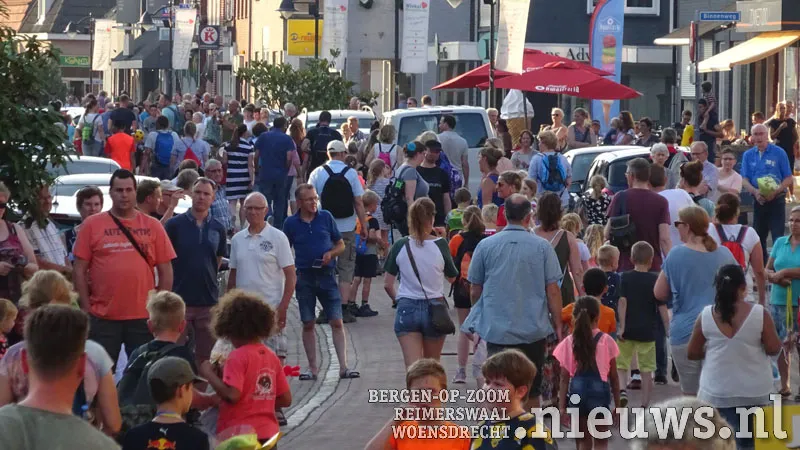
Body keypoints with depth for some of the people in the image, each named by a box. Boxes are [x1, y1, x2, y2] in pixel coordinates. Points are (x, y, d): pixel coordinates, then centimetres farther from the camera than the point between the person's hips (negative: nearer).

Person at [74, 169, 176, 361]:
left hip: (143, 318, 1)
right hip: (103, 318, -1)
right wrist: (86, 308, -3)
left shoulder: (152, 226, 7)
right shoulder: (92, 225, 3)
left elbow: (165, 271, 8)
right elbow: (80, 270, 3)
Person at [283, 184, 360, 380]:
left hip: (326, 275, 0)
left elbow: (341, 245, 10)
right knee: (308, 324, 5)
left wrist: (330, 254, -11)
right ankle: (312, 367, 13)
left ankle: (343, 366, -6)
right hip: (304, 277, 0)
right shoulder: (291, 223, 1)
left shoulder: (326, 217, 2)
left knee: (336, 322, -5)